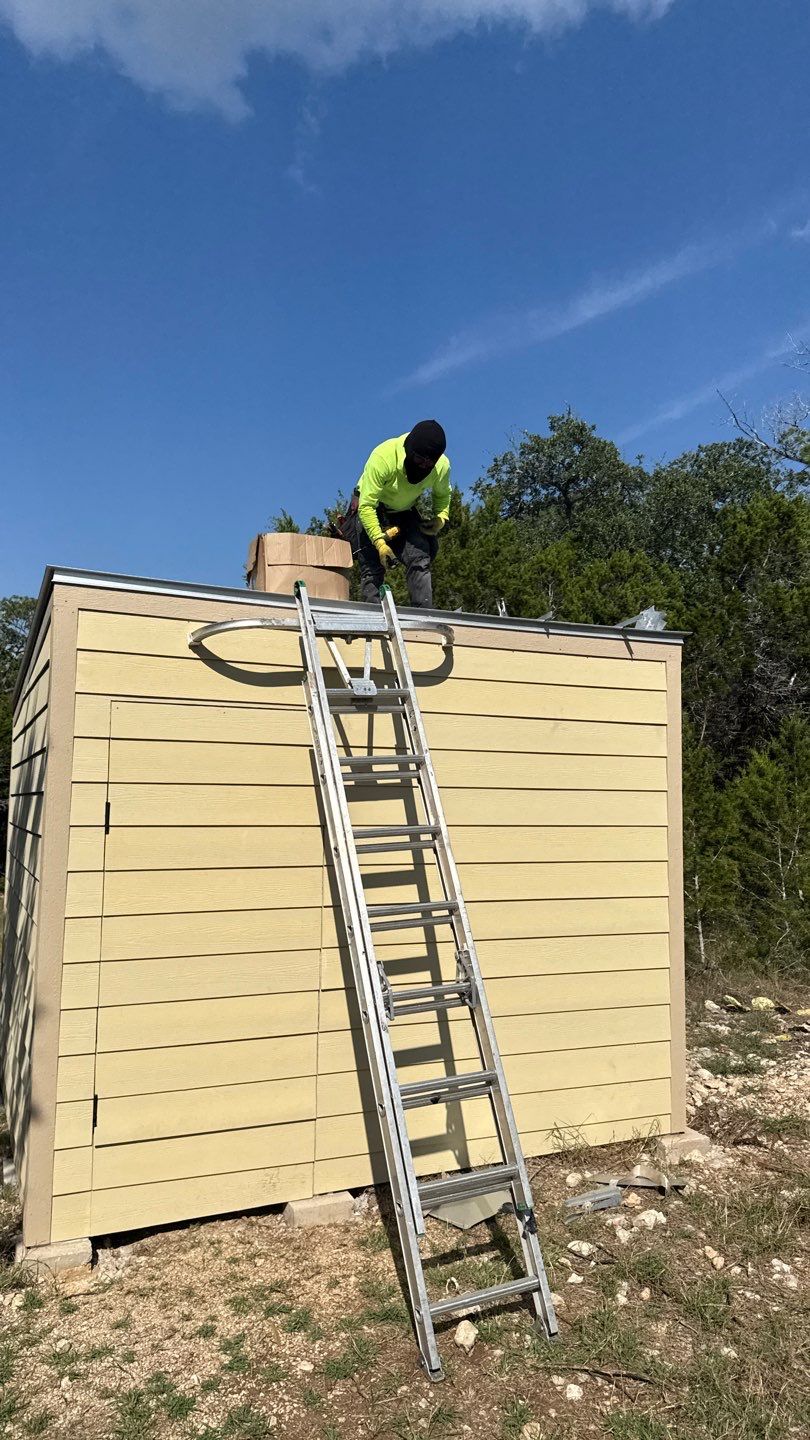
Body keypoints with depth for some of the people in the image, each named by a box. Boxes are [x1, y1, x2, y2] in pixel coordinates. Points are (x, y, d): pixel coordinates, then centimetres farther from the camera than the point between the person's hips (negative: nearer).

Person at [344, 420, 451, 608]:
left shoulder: (442, 466, -20)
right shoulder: (383, 458, -35)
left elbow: (442, 495, 5)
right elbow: (366, 506, -33)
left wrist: (440, 518, -15)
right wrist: (380, 542, -40)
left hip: (405, 512, 4)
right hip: (371, 509, -4)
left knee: (420, 560, -13)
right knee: (373, 567, -14)